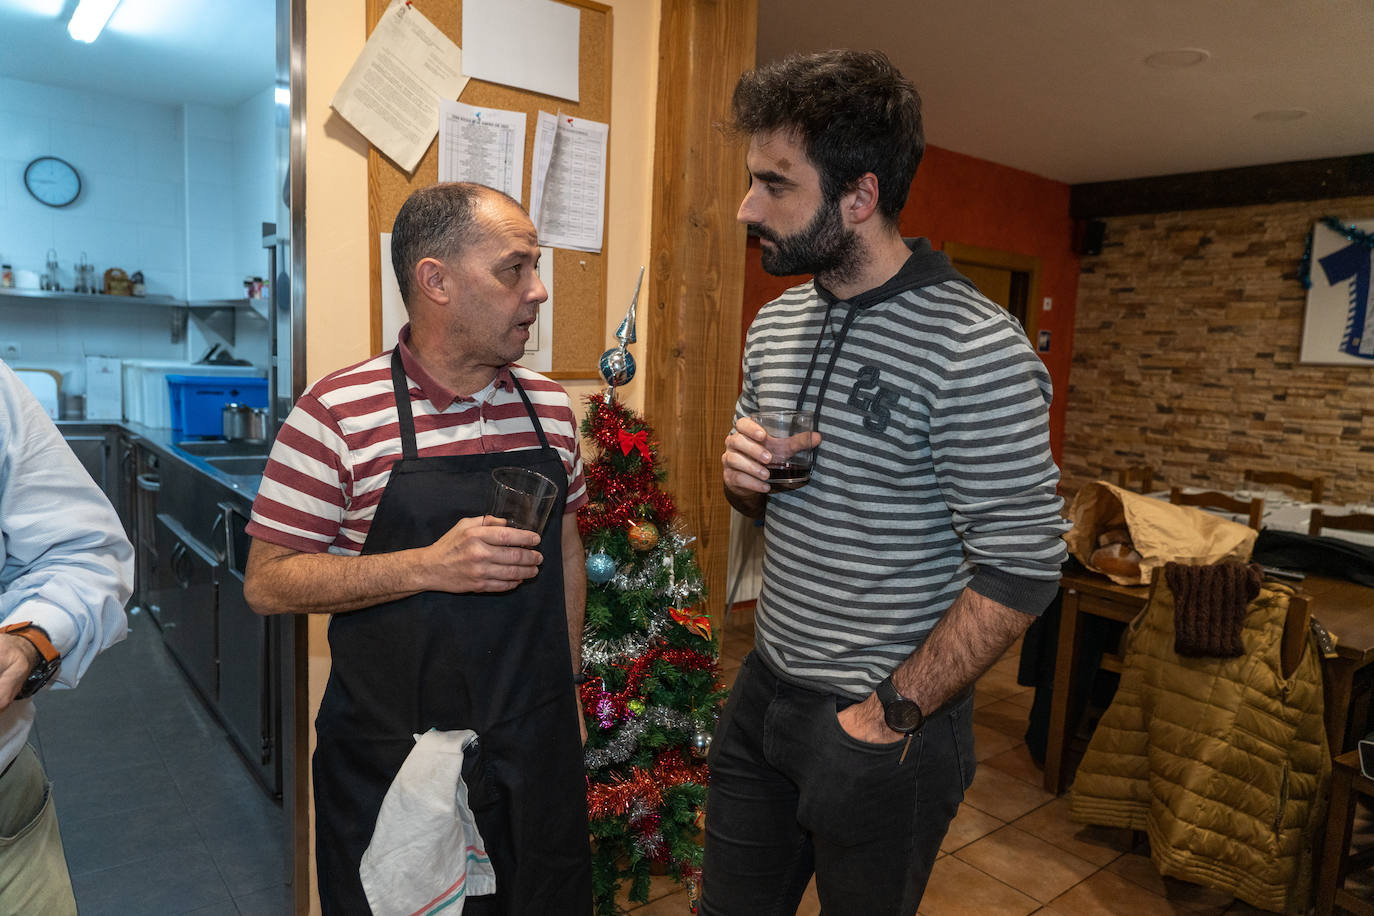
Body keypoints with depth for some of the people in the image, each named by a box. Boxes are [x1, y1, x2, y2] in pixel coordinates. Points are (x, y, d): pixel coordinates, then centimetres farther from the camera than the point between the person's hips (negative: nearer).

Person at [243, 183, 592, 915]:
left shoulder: (550, 406, 2)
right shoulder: (337, 413, -13)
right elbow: (266, 583, -11)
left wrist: (568, 686, 13)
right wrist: (429, 566, -23)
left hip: (535, 745, 4)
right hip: (391, 757, -4)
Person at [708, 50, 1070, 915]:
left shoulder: (975, 350, -21)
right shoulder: (775, 323, 3)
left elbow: (1019, 571, -20)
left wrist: (891, 715, -17)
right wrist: (745, 476, -9)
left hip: (890, 724, -6)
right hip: (765, 689, 6)